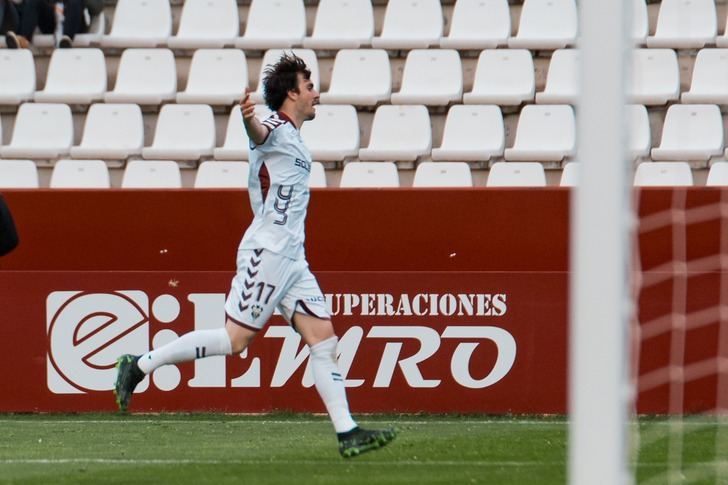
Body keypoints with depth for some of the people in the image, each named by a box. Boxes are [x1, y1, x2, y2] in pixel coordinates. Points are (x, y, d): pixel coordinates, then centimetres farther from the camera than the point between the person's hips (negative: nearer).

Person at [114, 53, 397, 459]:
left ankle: (347, 432, 1)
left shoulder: (293, 138, 18)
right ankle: (140, 365, 1)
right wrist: (249, 118, -57)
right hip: (267, 252, -9)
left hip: (291, 257, 9)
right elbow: (258, 132, -35)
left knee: (324, 339, 3)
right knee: (235, 339, -8)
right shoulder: (276, 129, -11)